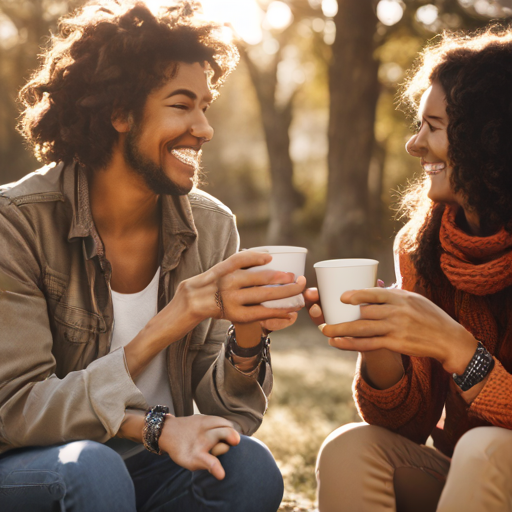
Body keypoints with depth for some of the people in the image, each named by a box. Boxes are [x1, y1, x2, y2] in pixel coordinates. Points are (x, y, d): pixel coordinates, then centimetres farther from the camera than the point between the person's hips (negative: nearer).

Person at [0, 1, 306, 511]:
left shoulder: (211, 226, -3)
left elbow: (224, 411, -4)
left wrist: (247, 335, -26)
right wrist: (165, 327, -29)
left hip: (147, 467, 4)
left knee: (249, 466, -24)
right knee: (93, 468, -35)